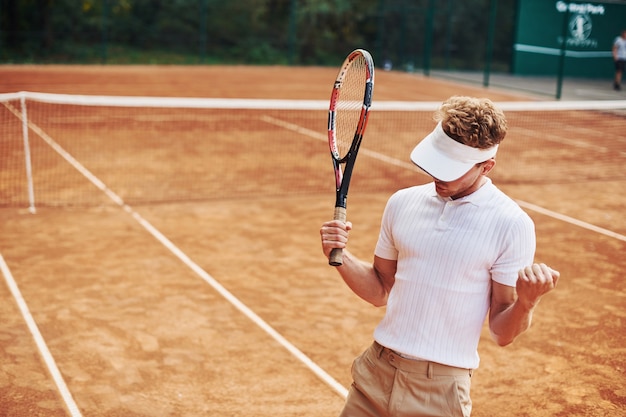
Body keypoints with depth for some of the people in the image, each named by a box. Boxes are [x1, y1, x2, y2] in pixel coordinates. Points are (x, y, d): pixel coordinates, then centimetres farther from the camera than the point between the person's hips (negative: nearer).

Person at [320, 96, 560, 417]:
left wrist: (527, 302, -27)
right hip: (375, 373, 4)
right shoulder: (402, 202, 3)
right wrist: (341, 256, -5)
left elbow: (501, 333, -8)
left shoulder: (512, 224, -10)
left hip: (439, 390, -4)